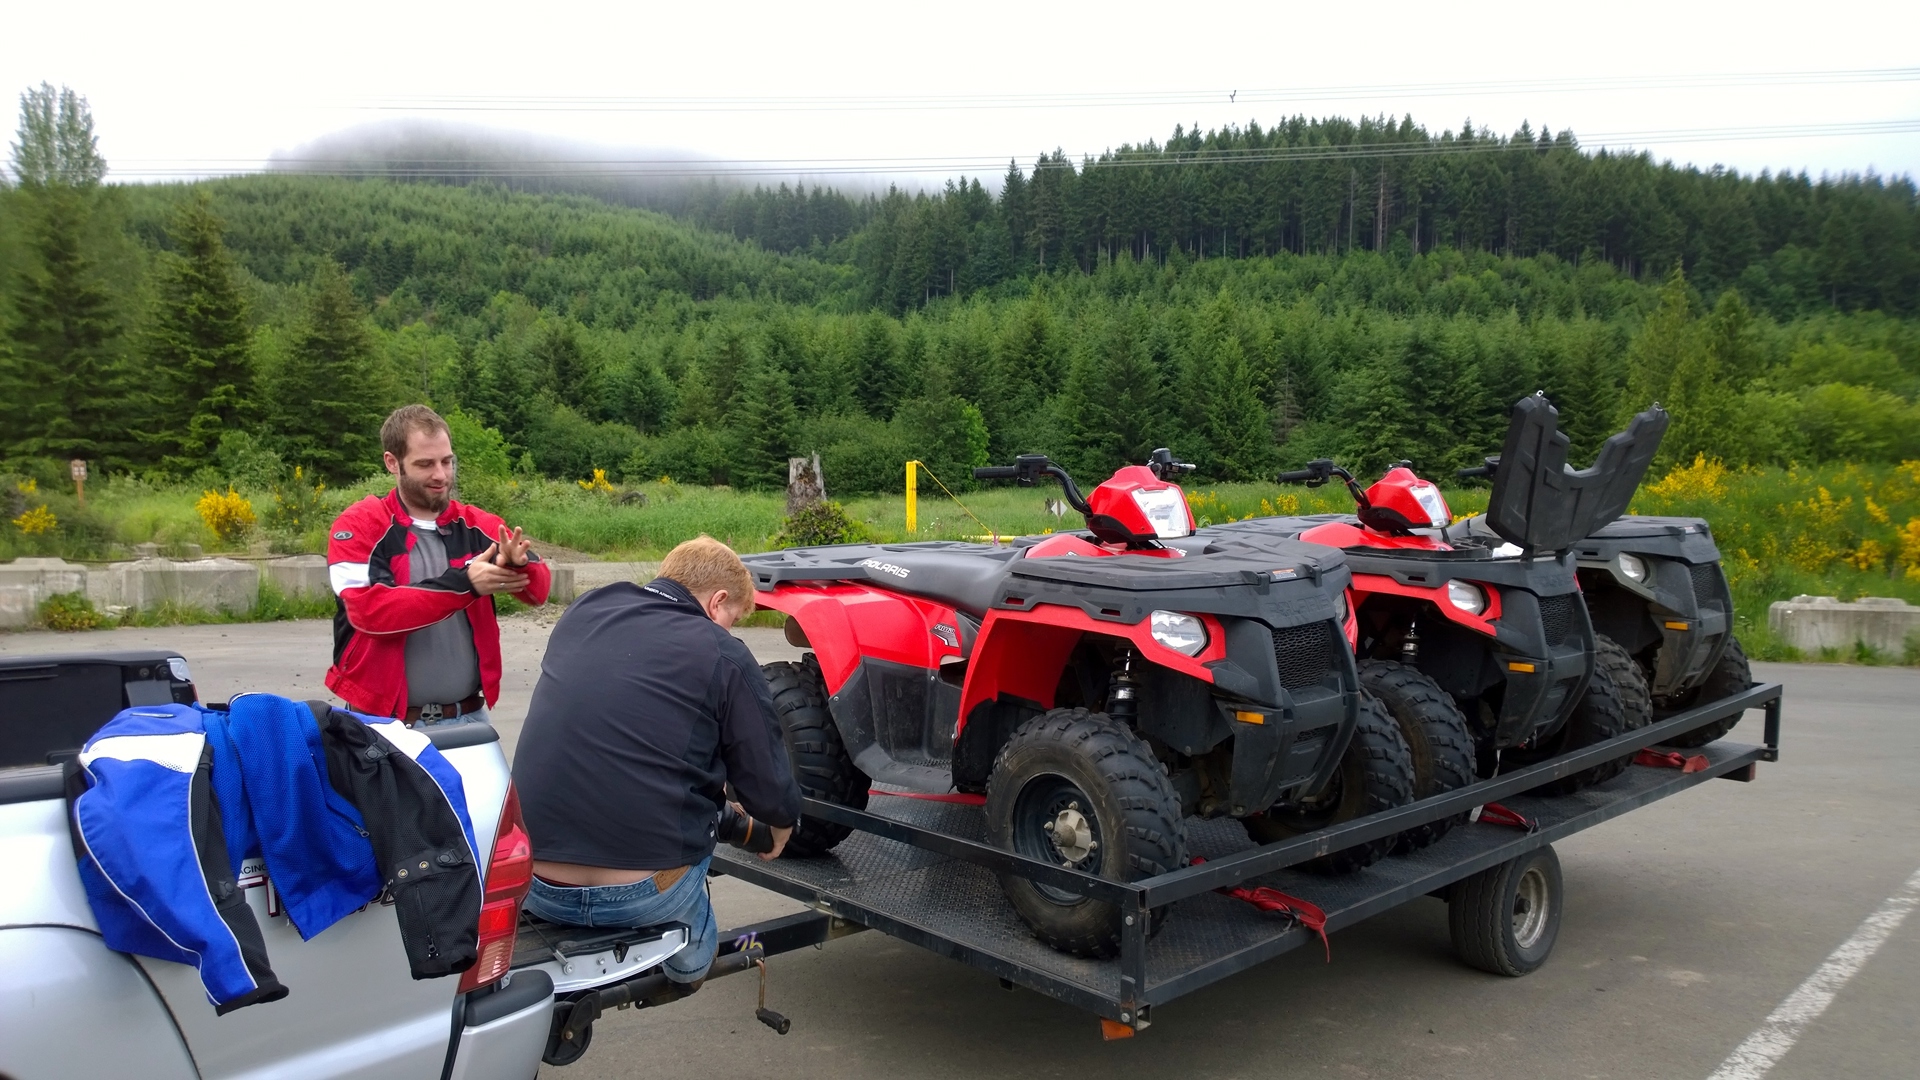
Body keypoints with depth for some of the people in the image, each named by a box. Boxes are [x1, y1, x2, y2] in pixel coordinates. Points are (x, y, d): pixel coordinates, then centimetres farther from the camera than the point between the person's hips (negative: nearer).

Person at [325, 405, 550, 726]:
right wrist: (462, 583, -26)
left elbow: (539, 590, -5)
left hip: (468, 718, 3)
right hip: (385, 722, -3)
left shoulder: (477, 525, 5)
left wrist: (520, 566, -28)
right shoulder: (359, 525, -4)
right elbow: (368, 609, -19)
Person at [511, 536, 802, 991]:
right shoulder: (722, 655, -7)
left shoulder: (581, 613, 7)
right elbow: (770, 792, -3)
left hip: (536, 888, 5)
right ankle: (691, 961, 27)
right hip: (645, 897, -5)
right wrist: (783, 820, 21)